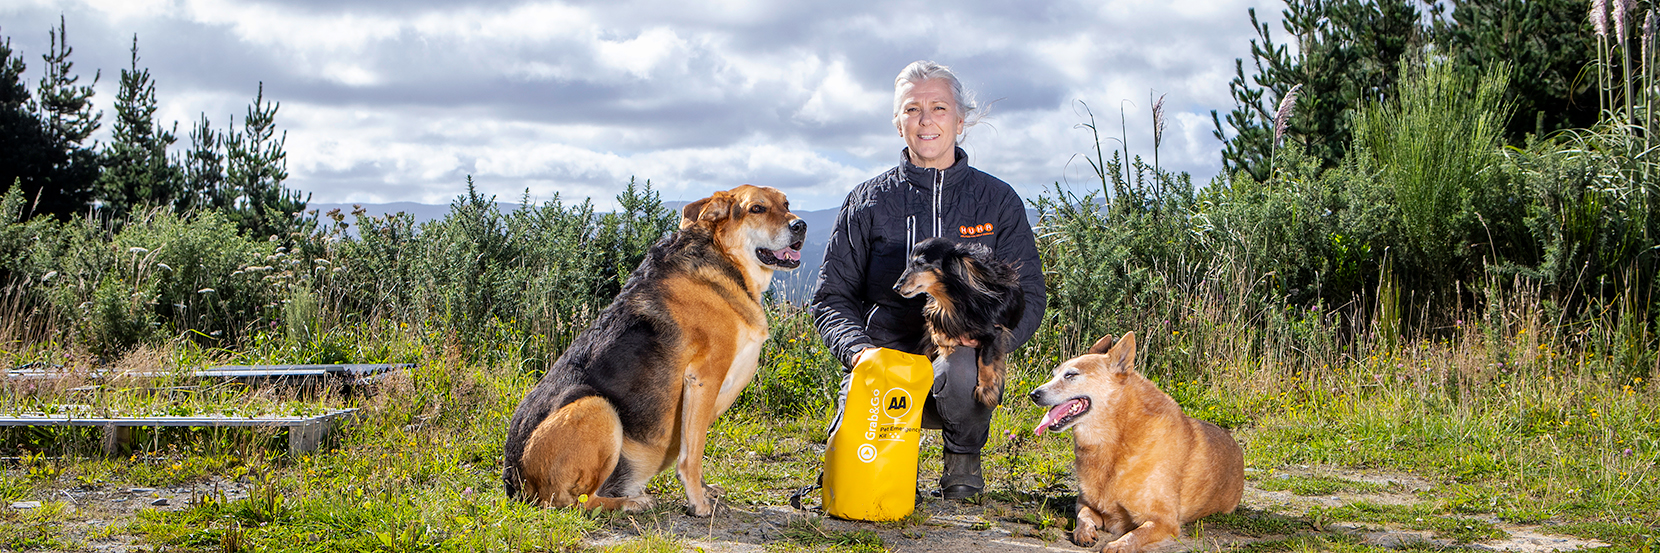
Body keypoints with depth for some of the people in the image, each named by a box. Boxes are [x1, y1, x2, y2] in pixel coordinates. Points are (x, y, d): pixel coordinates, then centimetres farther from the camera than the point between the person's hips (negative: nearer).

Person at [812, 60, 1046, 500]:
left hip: (963, 353, 0)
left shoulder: (997, 200, 7)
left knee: (961, 370, -38)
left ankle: (964, 453, -2)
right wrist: (858, 348, -15)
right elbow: (832, 296, 7)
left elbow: (1029, 297, 5)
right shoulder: (868, 202, 8)